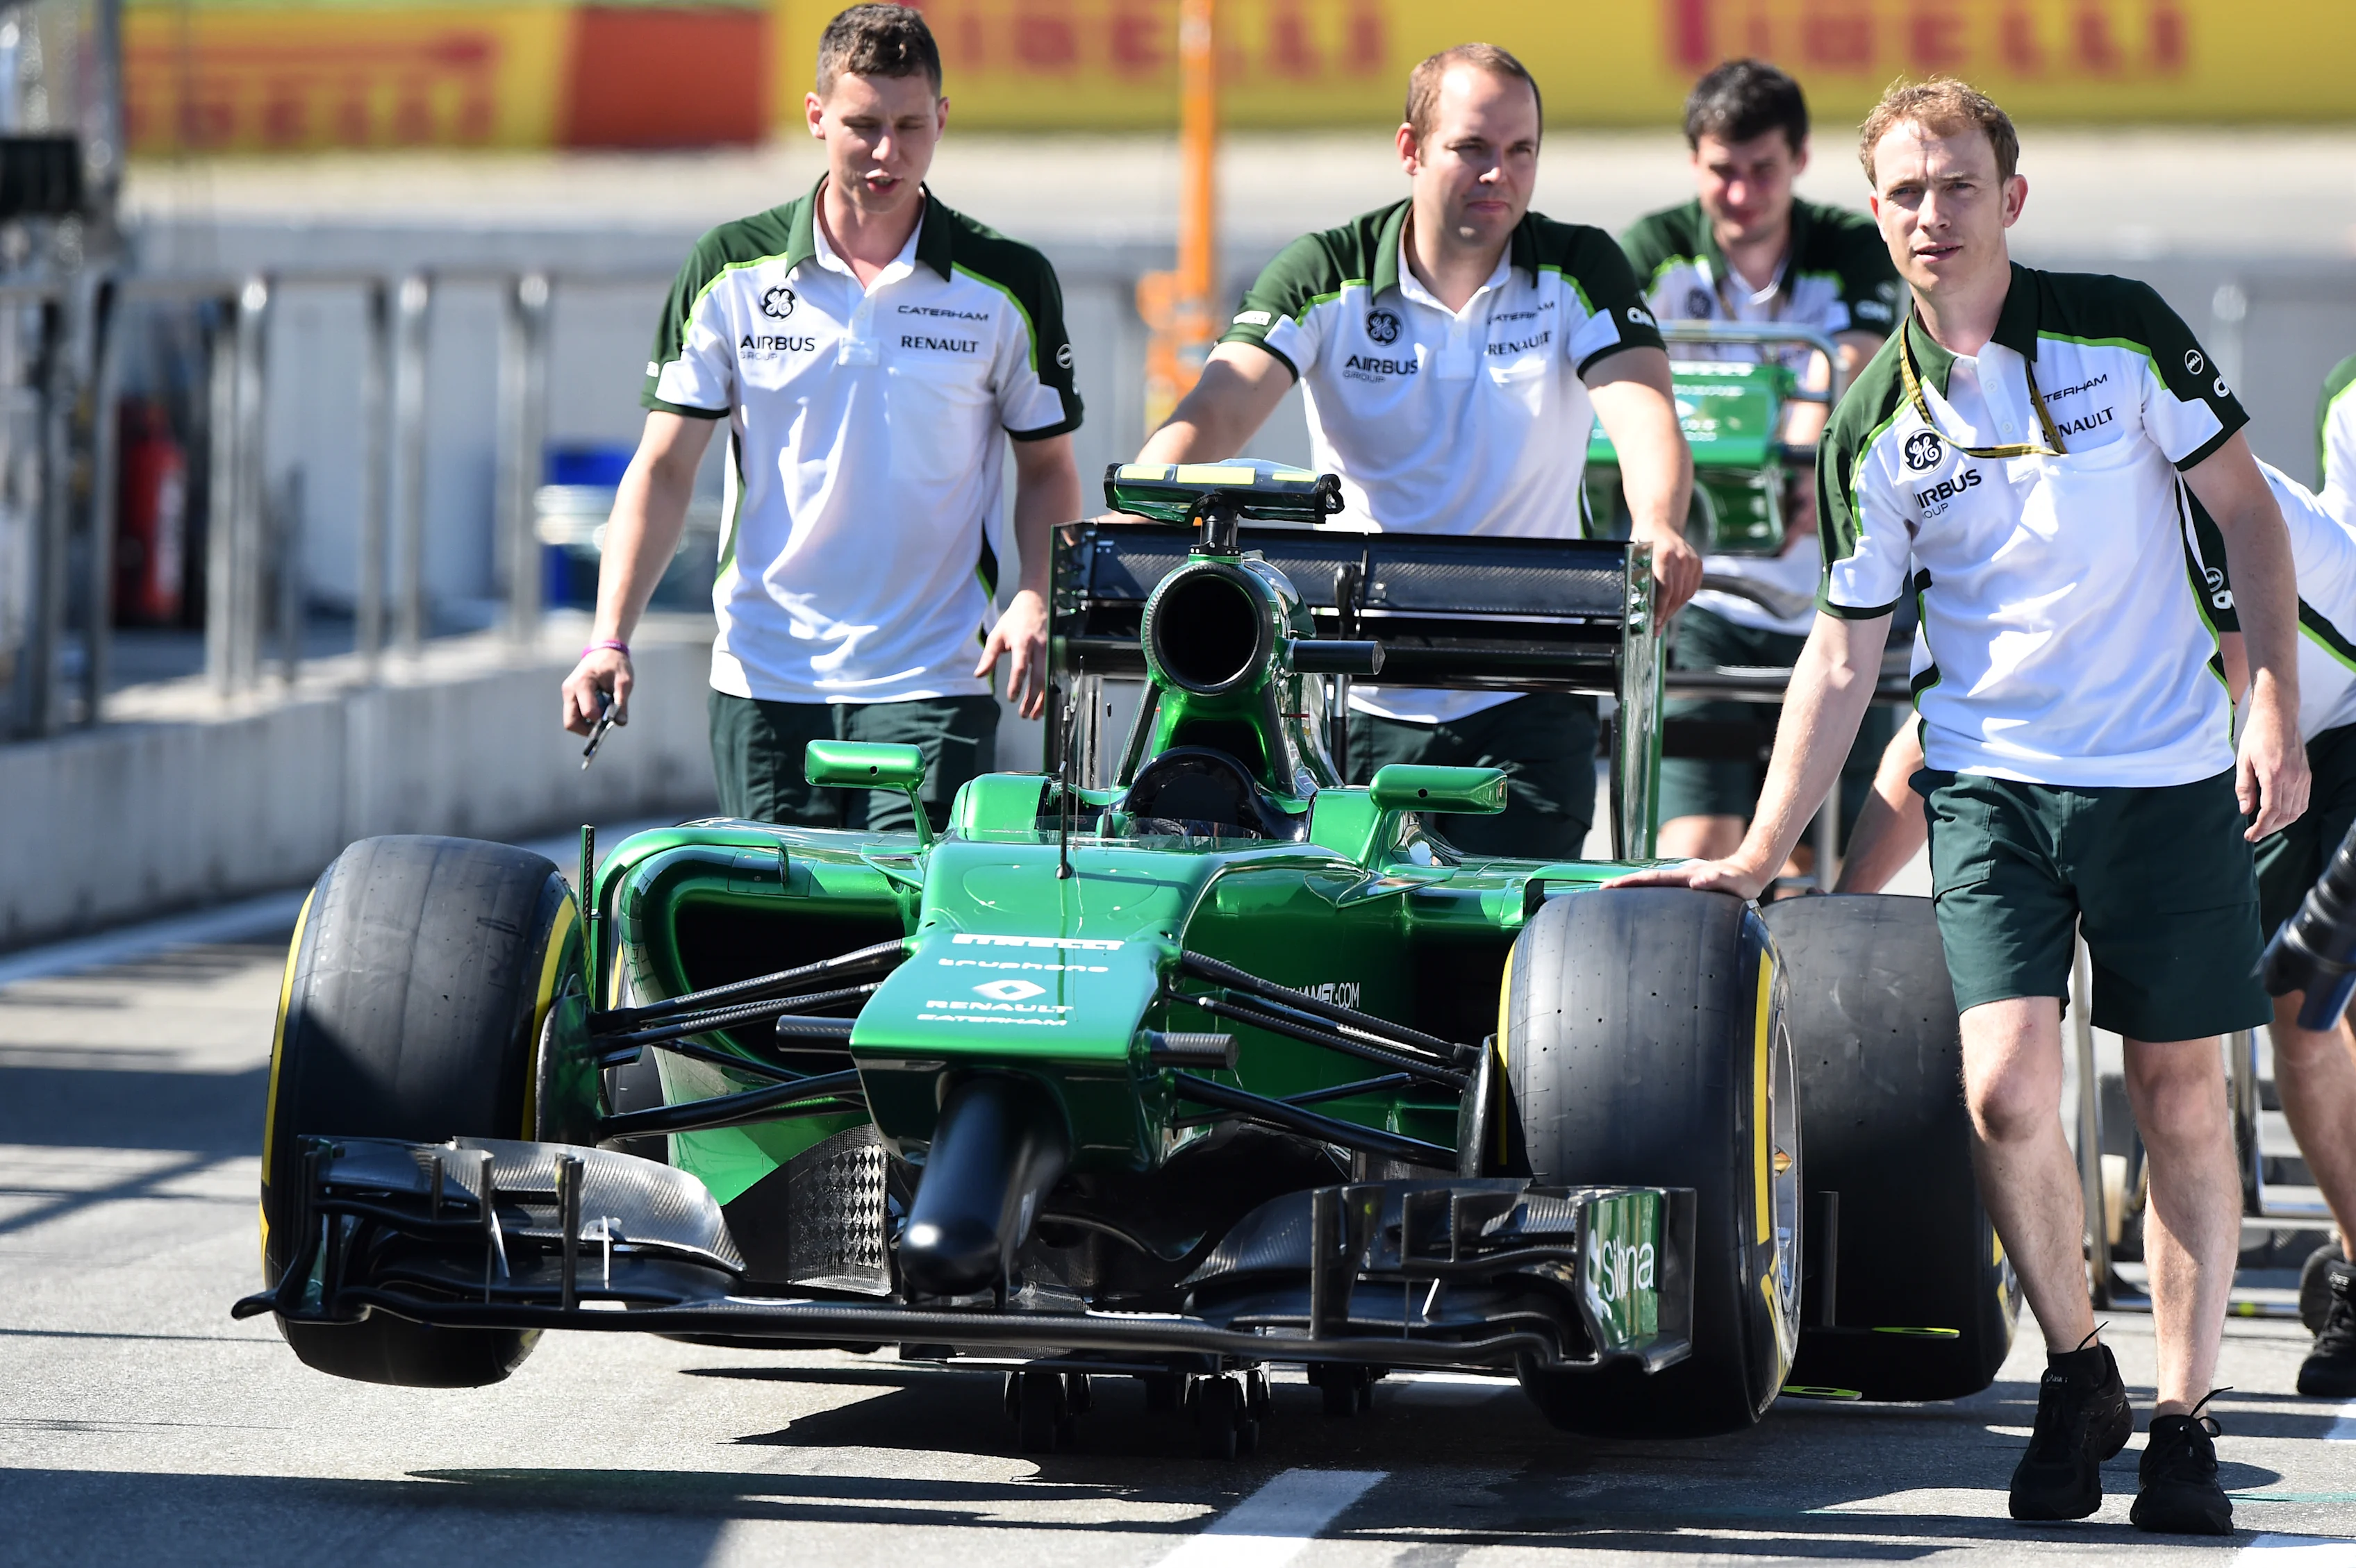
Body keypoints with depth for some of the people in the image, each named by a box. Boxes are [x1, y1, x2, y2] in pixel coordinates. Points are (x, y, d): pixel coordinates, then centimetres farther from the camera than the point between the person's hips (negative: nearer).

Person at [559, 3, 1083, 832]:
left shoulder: (1009, 284, 3)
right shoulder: (731, 270, 4)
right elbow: (663, 468, 4)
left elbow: (1048, 467, 11)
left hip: (932, 690, -1)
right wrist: (609, 639, -7)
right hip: (765, 684, 1)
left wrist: (1035, 603, -8)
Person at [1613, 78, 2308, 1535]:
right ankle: (2075, 1373, 8)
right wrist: (1762, 853, 0)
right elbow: (1844, 654, 4)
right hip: (1991, 784, 1)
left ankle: (2185, 1419, 14)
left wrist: (2276, 707, -6)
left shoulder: (2121, 330, -5)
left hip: (2170, 773, -1)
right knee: (2005, 1094, -14)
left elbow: (2247, 510, 3)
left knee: (2182, 1100, 3)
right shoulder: (1874, 423, -1)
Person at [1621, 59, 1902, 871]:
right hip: (1699, 589, -1)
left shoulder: (1854, 252, -2)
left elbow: (1840, 379, -21)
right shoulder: (1654, 250, -2)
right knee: (1696, 852, -16)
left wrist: (1805, 474, -43)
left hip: (1830, 601, 1)